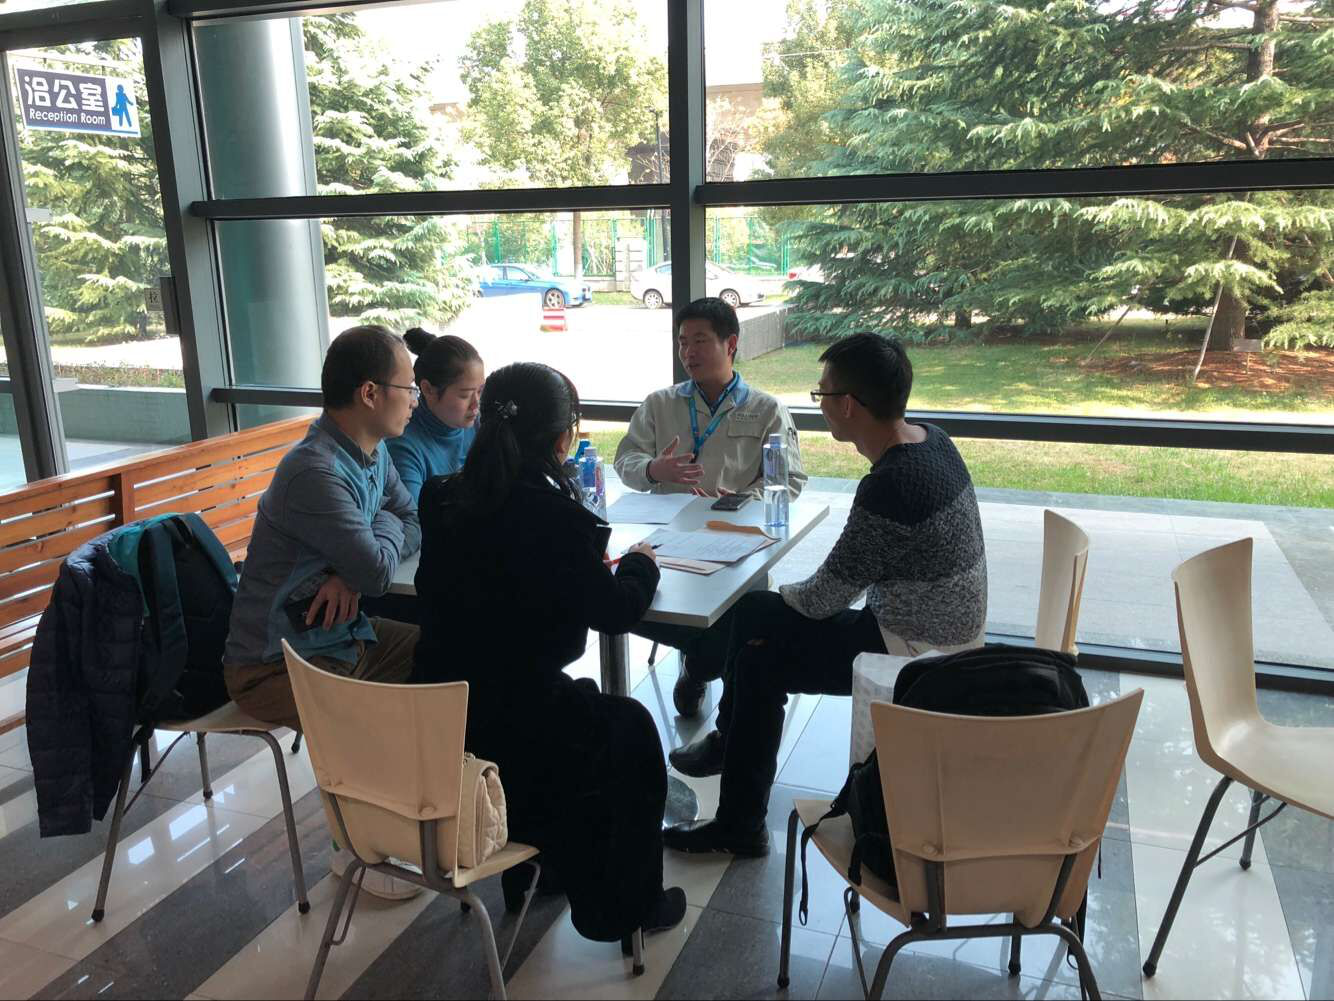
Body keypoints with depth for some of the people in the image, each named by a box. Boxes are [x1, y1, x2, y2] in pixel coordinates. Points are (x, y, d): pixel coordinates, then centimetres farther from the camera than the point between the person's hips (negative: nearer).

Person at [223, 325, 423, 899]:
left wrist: (352, 574, -14)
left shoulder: (372, 453, 3)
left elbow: (412, 526, 6)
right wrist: (384, 527, -4)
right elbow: (376, 568, -27)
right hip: (277, 664, -9)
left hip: (342, 635, 9)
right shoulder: (315, 473, -27)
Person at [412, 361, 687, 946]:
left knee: (589, 715, 33)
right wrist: (640, 565, 10)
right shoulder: (555, 516, -21)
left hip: (433, 725, 7)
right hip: (512, 734, -7)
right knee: (633, 731, 21)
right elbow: (614, 612, -9)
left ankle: (535, 872, 49)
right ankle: (623, 908, 36)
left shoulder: (444, 502, -2)